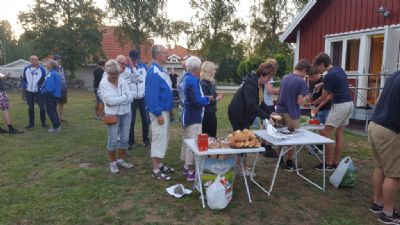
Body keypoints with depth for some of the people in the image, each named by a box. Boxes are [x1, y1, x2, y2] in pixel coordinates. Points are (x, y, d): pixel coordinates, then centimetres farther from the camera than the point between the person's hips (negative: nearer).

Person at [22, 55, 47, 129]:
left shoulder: (42, 69, -2)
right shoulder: (26, 69, 7)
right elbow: (24, 79, 14)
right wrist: (24, 87, 1)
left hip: (39, 92, -3)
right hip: (29, 92, 3)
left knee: (42, 107, 0)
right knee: (30, 108, 10)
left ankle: (43, 123, 11)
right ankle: (31, 123, 19)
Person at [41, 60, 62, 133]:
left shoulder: (50, 74, -20)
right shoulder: (56, 73, 10)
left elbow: (50, 87, -25)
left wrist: (43, 91, -9)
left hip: (50, 96, -9)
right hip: (56, 95, 9)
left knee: (50, 111, -2)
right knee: (53, 110, 17)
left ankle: (56, 127, 0)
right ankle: (58, 125, 22)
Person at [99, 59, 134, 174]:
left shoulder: (122, 81, 6)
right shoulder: (103, 83, -6)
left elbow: (131, 97, -3)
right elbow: (110, 100, -18)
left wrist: (116, 101, -13)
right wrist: (124, 97, -10)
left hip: (126, 113, 4)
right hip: (113, 114, -4)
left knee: (125, 138, 10)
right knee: (113, 140, 2)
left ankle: (121, 160, 28)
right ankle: (112, 163, 20)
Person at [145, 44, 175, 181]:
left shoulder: (161, 70, 12)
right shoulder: (154, 72, -18)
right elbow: (152, 94, -23)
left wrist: (169, 110, 17)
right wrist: (158, 113, -24)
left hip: (165, 110, 10)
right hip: (159, 111, -10)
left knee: (163, 139, 16)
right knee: (159, 139, -4)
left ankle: (159, 164, 28)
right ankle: (156, 170, 5)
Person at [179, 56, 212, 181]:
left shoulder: (185, 77, 9)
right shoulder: (193, 80, -20)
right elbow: (197, 101, -24)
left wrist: (204, 97, 10)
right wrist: (208, 99, -8)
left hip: (188, 114, 10)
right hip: (194, 117, -10)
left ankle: (186, 167, 30)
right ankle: (190, 172, 5)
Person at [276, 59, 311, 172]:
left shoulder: (284, 78, 8)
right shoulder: (302, 82, -14)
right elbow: (299, 102, -17)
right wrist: (306, 98, 2)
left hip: (280, 110, 7)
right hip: (291, 113, -6)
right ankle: (289, 163, 16)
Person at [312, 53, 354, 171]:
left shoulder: (329, 76, -15)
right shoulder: (340, 70, 12)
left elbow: (324, 97, -6)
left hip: (340, 106, -9)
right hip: (349, 104, 9)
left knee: (325, 134, -3)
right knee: (339, 134, 12)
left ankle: (329, 164, 3)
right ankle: (336, 163, 17)